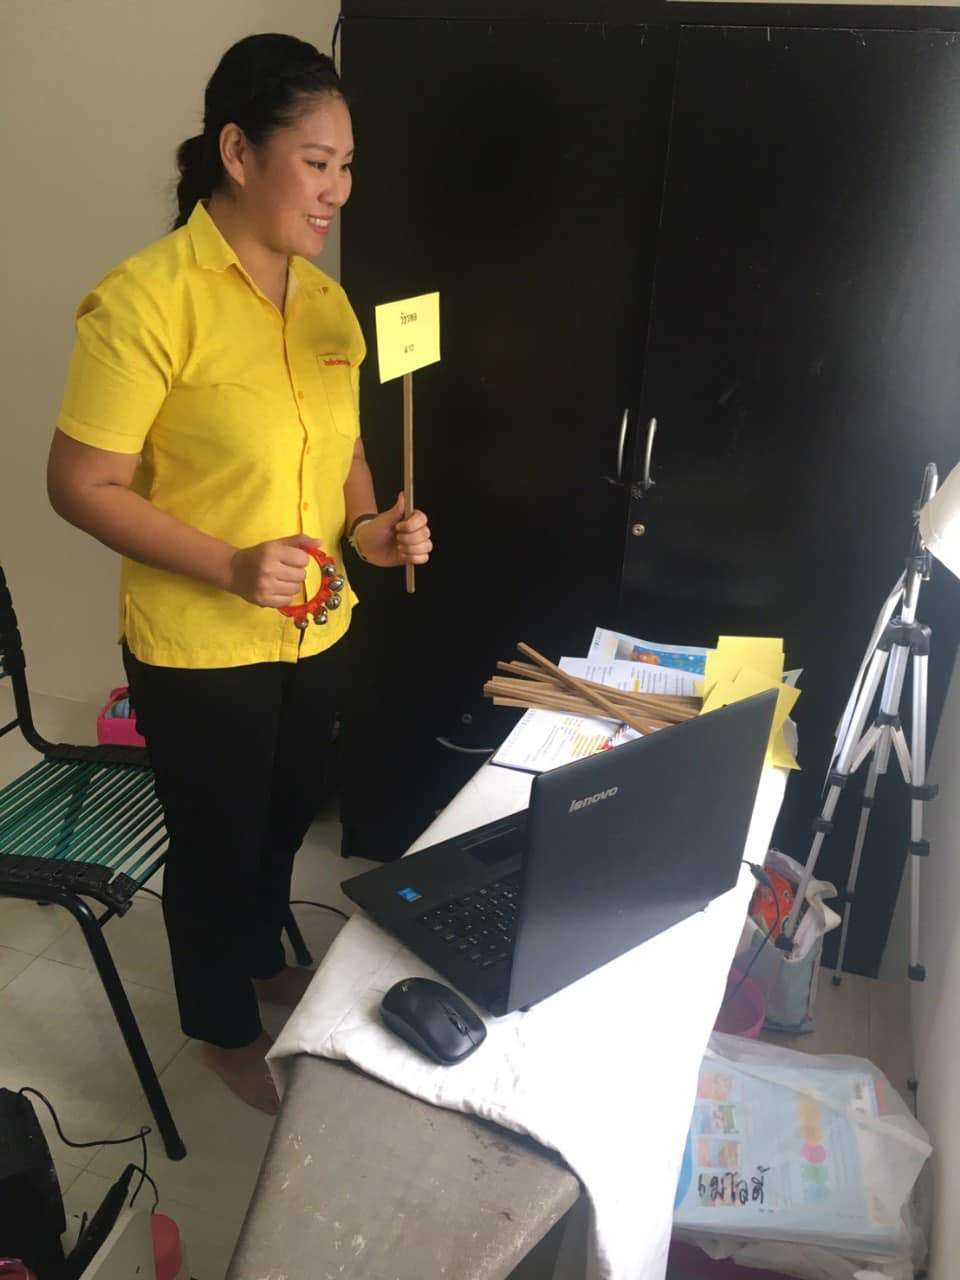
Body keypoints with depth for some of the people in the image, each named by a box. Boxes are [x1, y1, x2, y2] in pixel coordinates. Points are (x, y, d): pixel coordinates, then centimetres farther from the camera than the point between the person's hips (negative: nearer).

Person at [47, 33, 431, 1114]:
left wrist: (370, 526, -6)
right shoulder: (145, 301, -19)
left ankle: (262, 960, 55)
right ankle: (224, 1029, 42)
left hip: (315, 633, 7)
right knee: (216, 844, 15)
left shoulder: (325, 301, 3)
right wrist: (227, 566, -26)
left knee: (286, 820, 26)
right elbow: (81, 484, -17)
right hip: (197, 651, -6)